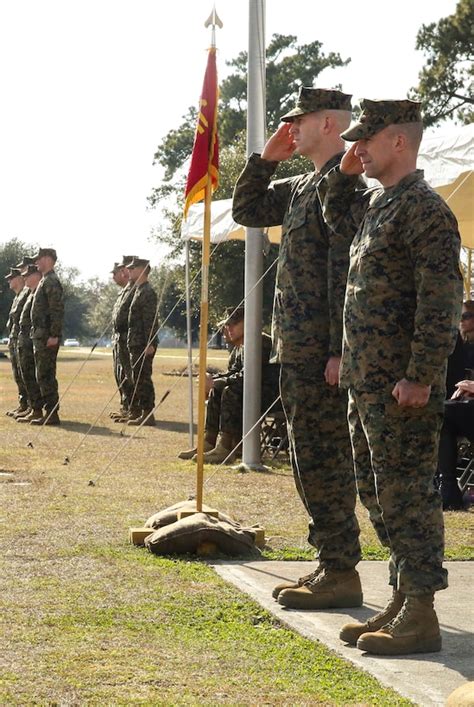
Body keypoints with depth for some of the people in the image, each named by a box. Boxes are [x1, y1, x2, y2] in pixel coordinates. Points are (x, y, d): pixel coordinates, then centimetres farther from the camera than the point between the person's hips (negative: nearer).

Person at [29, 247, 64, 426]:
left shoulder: (51, 282, -13)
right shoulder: (45, 281, 19)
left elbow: (57, 310, -20)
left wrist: (54, 335, -24)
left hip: (47, 337, -10)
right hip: (40, 336, 10)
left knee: (45, 376, -9)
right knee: (44, 376, 12)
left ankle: (52, 414, -8)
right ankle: (50, 413, 15)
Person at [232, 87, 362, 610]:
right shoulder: (304, 185, 16)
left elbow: (346, 272, -20)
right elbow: (246, 211, 27)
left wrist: (339, 351, -23)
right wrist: (266, 158, 13)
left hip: (320, 352, -10)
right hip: (296, 348, 10)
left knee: (323, 461, -6)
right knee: (309, 461, 14)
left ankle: (341, 575, 0)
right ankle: (330, 565, 21)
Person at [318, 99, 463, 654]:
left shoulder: (424, 209, -15)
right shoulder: (375, 204, 14)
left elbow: (441, 301, -20)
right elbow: (337, 216, 37)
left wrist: (420, 377, -23)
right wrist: (345, 172, 18)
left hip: (401, 386, -10)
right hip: (367, 381, 10)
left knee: (406, 493, -6)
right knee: (378, 492, 15)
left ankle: (420, 617, 0)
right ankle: (401, 601, 24)